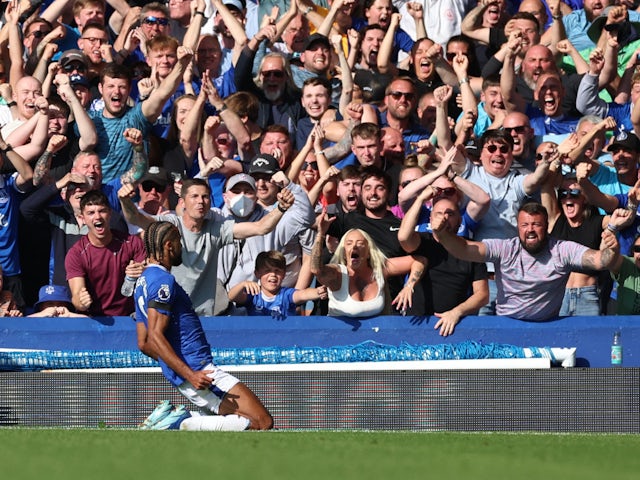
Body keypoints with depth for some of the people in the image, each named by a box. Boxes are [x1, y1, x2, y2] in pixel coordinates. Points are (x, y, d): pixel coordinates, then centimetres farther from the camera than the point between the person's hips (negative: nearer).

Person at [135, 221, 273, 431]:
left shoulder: (144, 281, 18)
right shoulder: (163, 281, -12)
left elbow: (144, 343, 22)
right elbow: (155, 337, -22)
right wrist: (190, 374, -26)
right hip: (197, 371, -10)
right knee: (262, 423, -15)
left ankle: (175, 417, 5)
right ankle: (185, 424, -18)